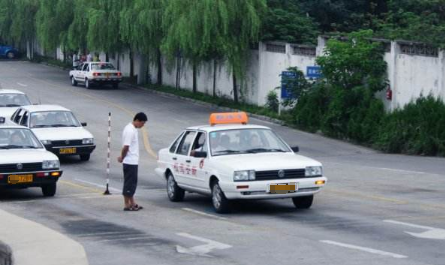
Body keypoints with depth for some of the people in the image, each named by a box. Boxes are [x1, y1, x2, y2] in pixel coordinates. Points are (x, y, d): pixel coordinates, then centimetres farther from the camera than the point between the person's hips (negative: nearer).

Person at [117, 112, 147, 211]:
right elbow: (126, 147, -22)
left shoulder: (132, 129, 13)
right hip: (130, 162, -10)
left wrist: (122, 157, 11)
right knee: (129, 183, -3)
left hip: (133, 162, 10)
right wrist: (122, 158, -9)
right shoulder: (130, 131, -20)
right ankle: (127, 205, 3)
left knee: (132, 182, 14)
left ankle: (132, 203, 21)